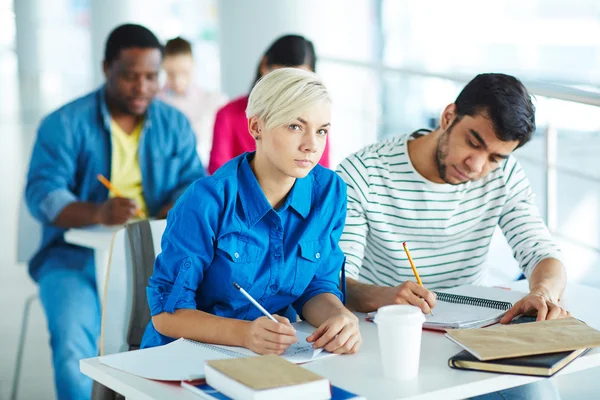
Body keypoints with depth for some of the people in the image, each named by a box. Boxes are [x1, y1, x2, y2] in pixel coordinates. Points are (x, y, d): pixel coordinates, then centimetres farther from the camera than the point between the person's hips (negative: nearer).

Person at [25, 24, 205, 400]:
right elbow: (43, 194, -12)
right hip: (77, 257, -2)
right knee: (73, 343, -29)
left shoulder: (175, 124, 9)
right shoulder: (64, 124, -2)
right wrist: (98, 213, -33)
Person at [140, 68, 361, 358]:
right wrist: (245, 333, -32)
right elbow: (165, 314, -16)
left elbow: (317, 287, 3)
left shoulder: (329, 192, -5)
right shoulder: (207, 201, -19)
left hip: (273, 357, 3)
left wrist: (341, 317, -20)